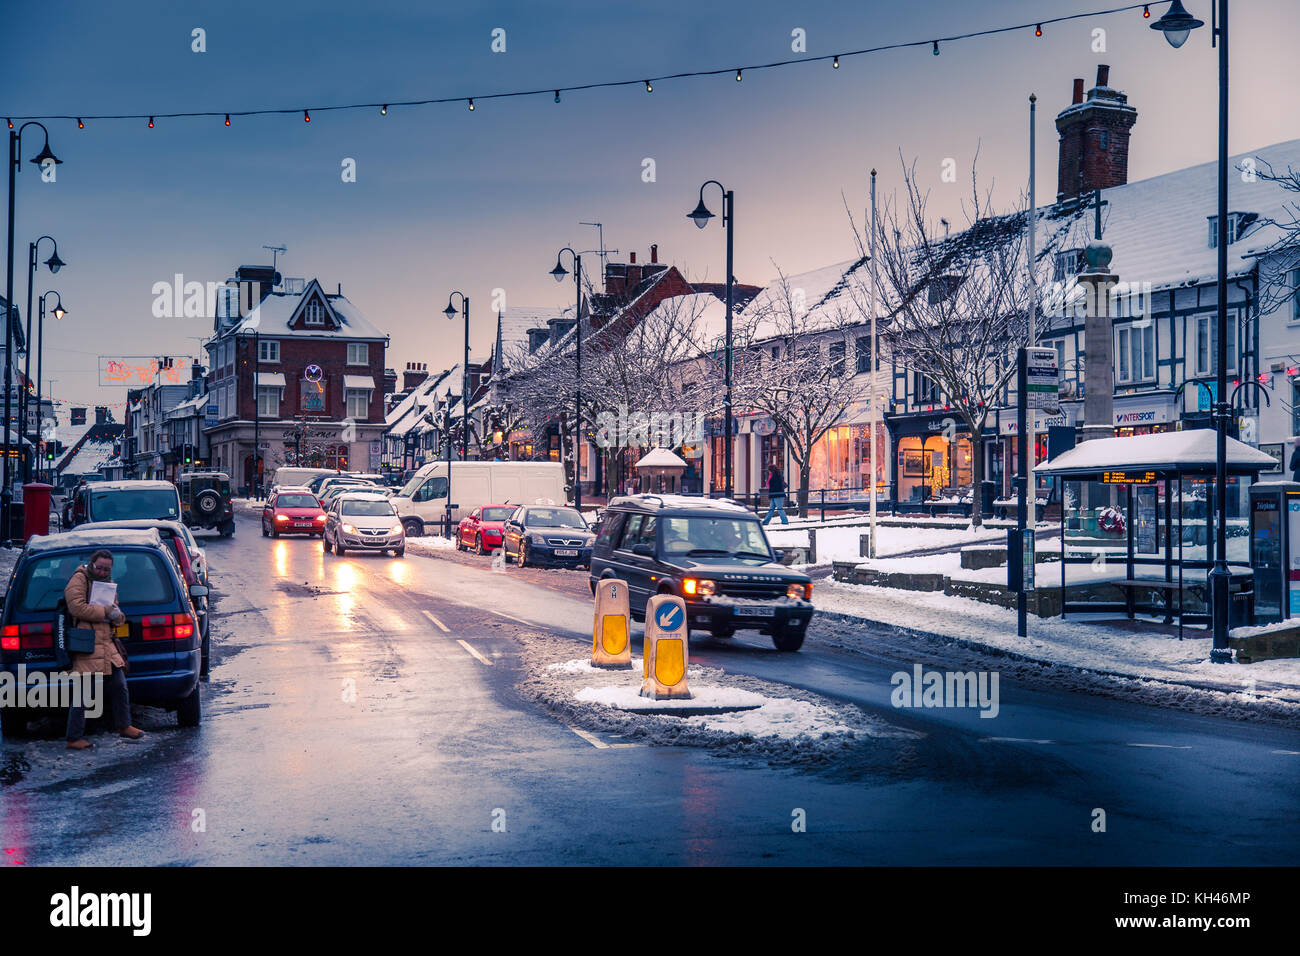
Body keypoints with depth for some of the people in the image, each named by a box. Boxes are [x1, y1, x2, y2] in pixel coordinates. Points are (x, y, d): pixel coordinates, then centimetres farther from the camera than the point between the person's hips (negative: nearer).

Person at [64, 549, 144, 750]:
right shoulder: (79, 580, -4)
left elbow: (117, 616, 20)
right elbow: (76, 607, -18)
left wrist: (116, 615, -5)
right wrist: (104, 612, -14)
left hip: (107, 645, 8)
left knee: (119, 686, 13)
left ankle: (124, 726, 28)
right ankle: (74, 739, -1)